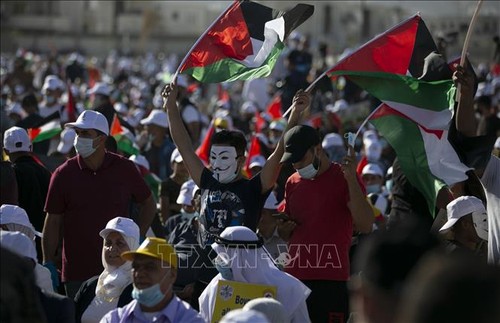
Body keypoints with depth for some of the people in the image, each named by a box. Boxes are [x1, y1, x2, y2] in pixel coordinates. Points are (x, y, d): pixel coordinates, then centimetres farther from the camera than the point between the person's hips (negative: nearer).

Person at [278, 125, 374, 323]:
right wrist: (283, 229, 2)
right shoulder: (293, 183, 16)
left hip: (331, 280, -6)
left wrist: (351, 179, -22)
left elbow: (365, 226, -16)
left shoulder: (343, 178, -3)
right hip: (294, 277, 6)